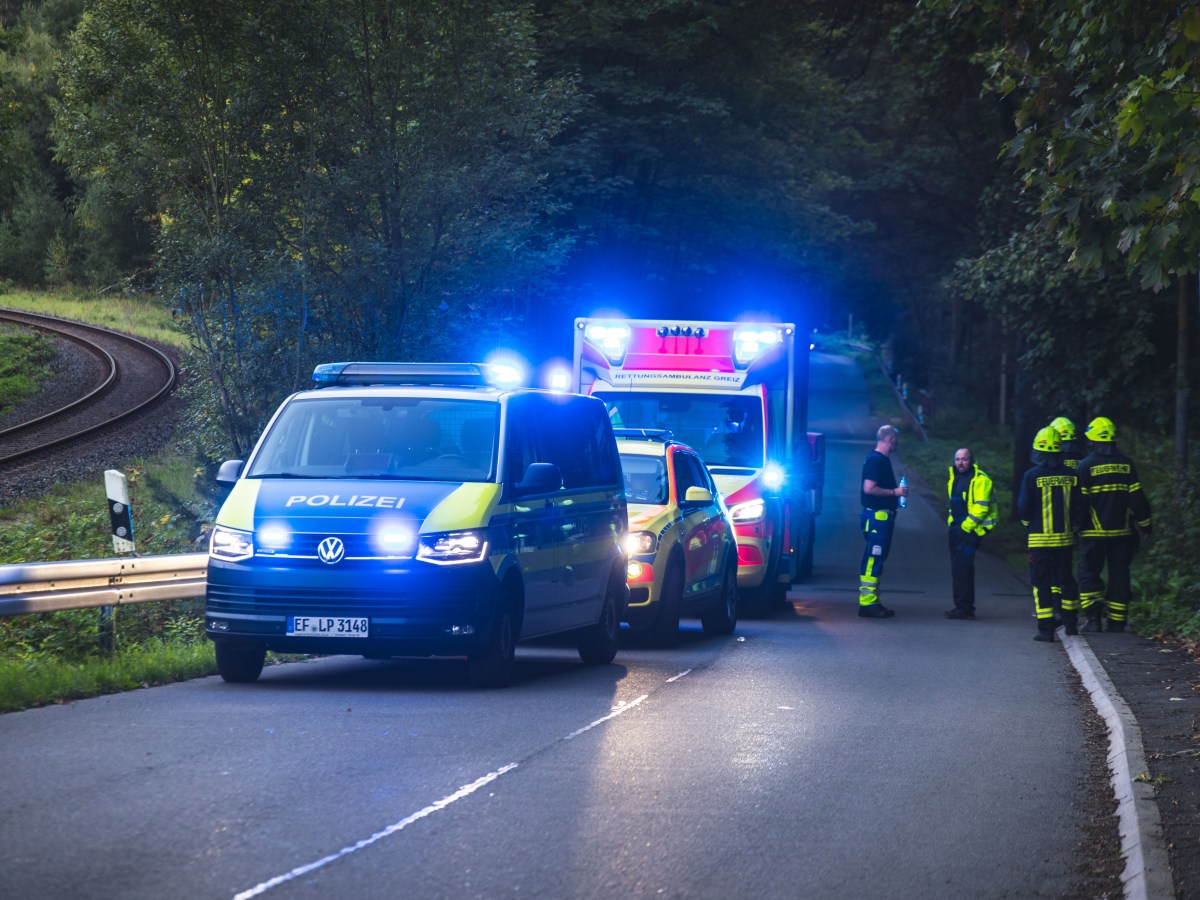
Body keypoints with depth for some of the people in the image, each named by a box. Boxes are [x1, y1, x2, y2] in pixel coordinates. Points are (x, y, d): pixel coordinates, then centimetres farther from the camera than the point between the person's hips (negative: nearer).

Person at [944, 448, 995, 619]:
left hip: (971, 529, -9)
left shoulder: (980, 479, -12)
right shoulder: (954, 477, 16)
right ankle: (961, 606, 17)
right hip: (956, 528, 9)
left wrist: (967, 525, -19)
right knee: (957, 567, 10)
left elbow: (981, 507, -18)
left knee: (963, 567, -12)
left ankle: (965, 608, -11)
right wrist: (951, 521, 15)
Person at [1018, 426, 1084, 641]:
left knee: (1041, 583, 1)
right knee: (1066, 579, 18)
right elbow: (1079, 505, 4)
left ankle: (1046, 629, -2)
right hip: (1065, 538, 4)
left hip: (1040, 539, -4)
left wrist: (1028, 524, 13)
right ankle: (1070, 623, 24)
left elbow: (1023, 508, -7)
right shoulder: (1070, 475, 0)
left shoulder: (1032, 476, -10)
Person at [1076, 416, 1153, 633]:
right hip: (1122, 532, 3)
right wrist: (1144, 524, 13)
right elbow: (1137, 497, 4)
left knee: (1089, 574, 6)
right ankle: (1117, 622, 9)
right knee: (1119, 575, 9)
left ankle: (1093, 618, -7)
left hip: (1094, 533, -3)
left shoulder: (1086, 466, -7)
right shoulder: (1127, 464, 3)